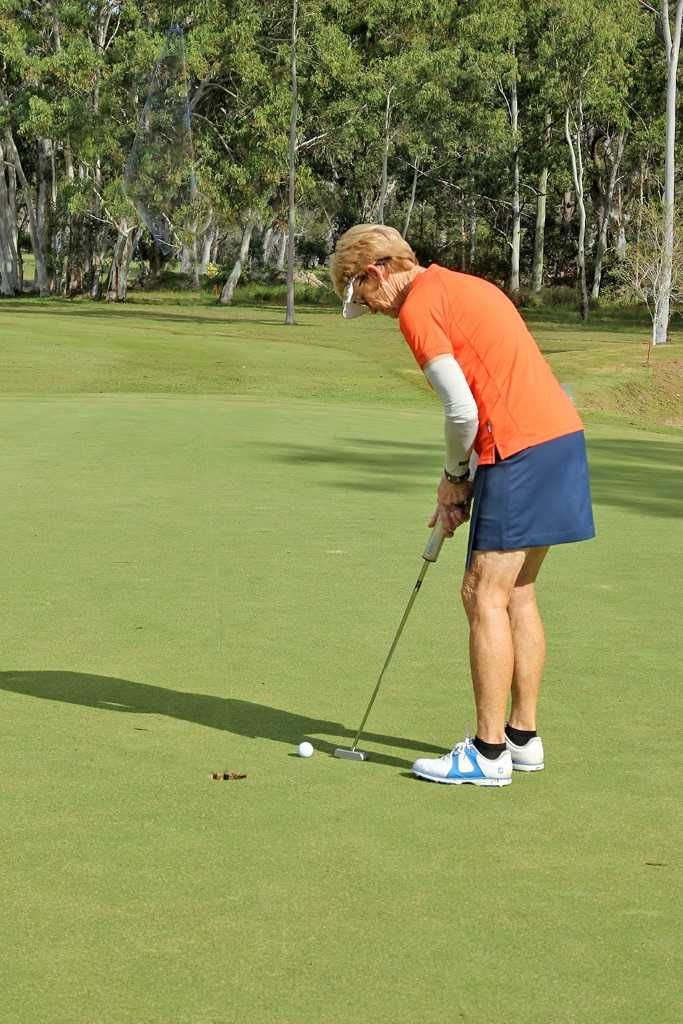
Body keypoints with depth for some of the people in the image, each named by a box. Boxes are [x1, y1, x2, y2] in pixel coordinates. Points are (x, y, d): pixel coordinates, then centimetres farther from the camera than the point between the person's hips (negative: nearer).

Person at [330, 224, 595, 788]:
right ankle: (523, 737, 21)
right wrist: (464, 481, 16)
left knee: (485, 595, -4)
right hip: (562, 432, 10)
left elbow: (463, 410, -16)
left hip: (522, 452, -9)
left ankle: (489, 753, -1)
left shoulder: (418, 308, -9)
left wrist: (454, 476, 2)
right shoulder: (467, 287, 20)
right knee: (517, 593, 15)